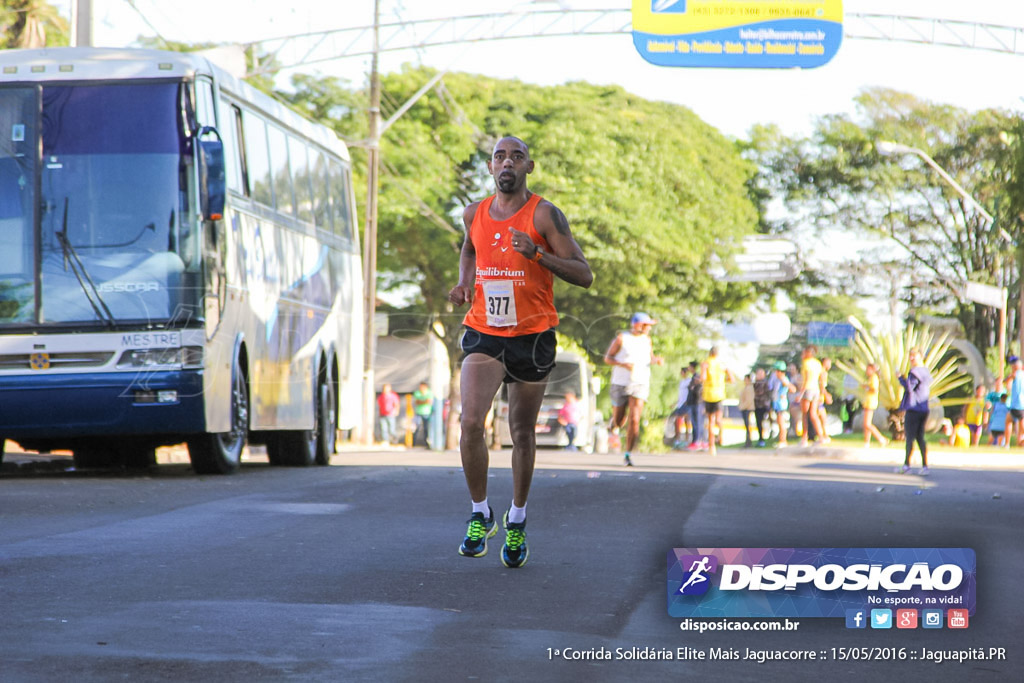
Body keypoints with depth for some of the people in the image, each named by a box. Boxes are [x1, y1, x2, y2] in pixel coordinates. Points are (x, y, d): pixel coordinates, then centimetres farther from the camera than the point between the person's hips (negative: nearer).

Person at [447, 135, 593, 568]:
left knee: (522, 434, 9)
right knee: (471, 422, -18)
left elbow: (584, 276, -12)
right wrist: (464, 281, 8)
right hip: (483, 333, 2)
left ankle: (517, 520, 28)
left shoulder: (544, 215, -8)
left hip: (533, 336, -2)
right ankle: (480, 514, -1)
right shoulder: (474, 214, 5)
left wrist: (537, 253, -25)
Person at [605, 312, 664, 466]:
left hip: (640, 384, 2)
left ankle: (627, 455, -7)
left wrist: (656, 360, -2)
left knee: (634, 420, -14)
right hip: (620, 384, -2)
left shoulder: (646, 339, 6)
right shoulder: (622, 338, -6)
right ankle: (615, 420, 50)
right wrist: (623, 364, -20)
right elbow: (607, 358, -4)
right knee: (620, 422, 10)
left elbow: (650, 357, 22)